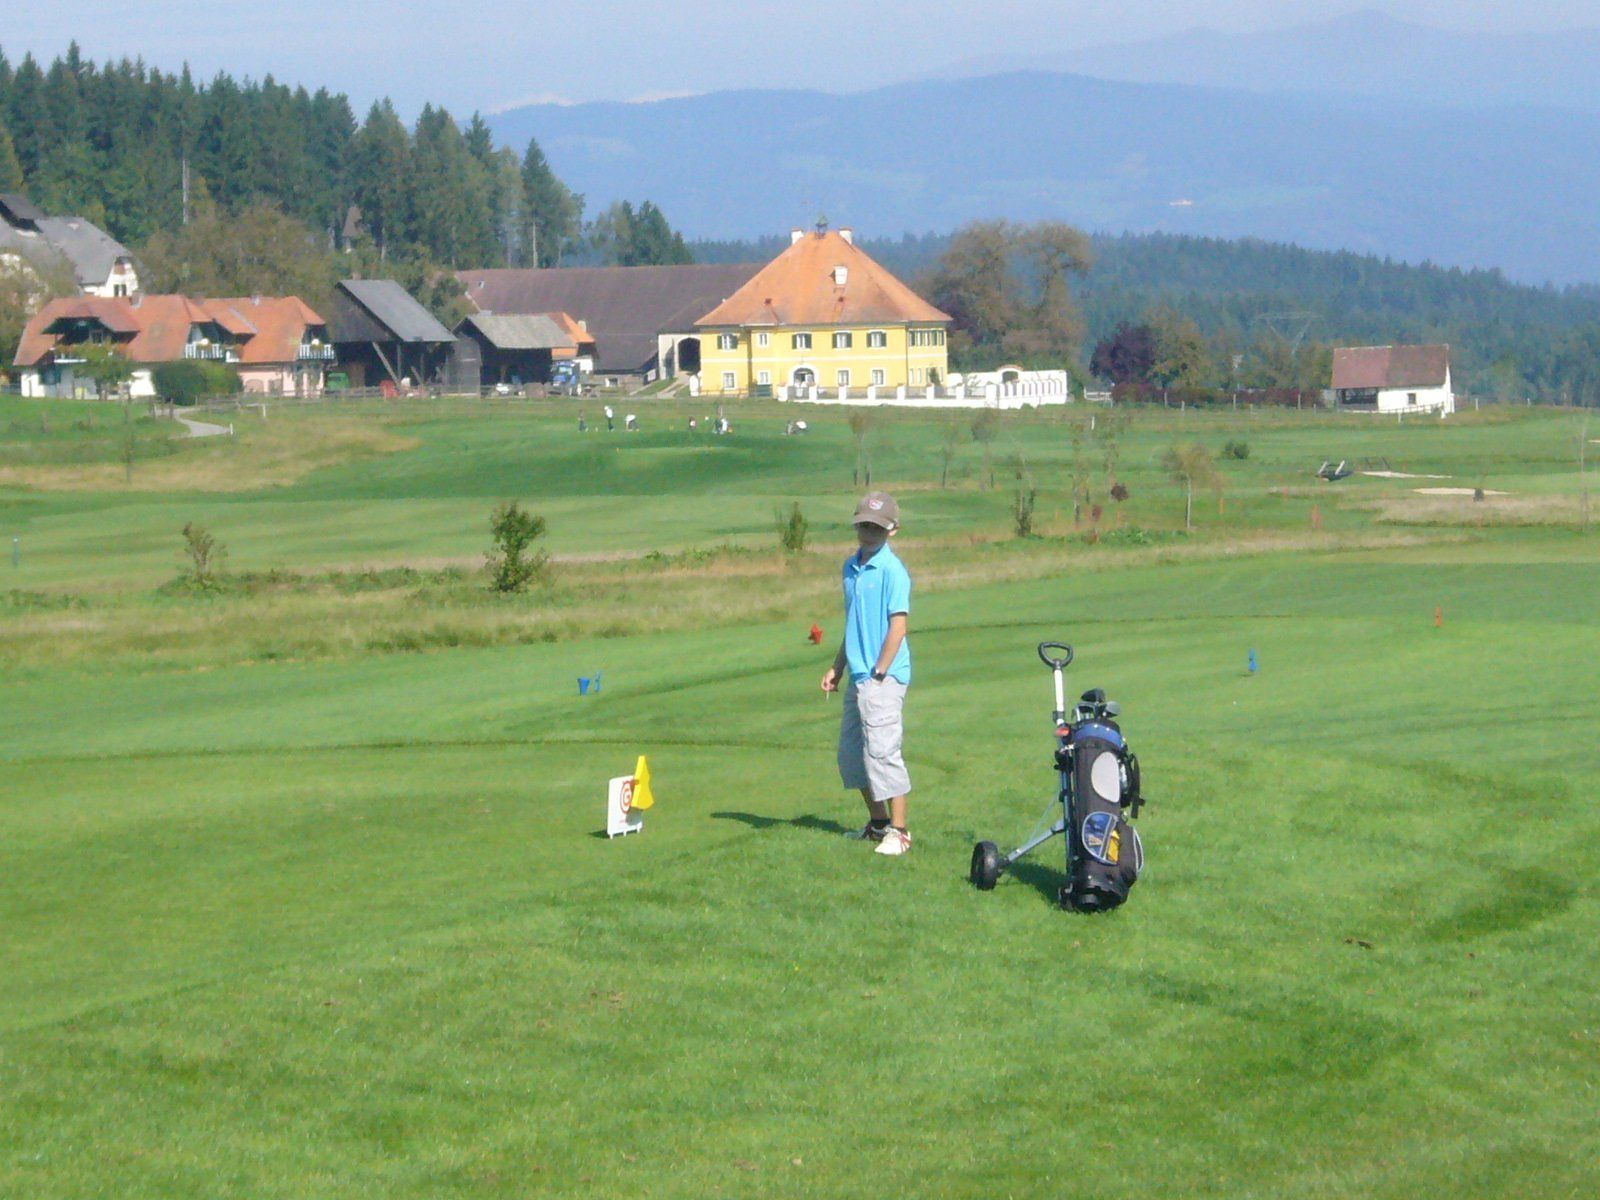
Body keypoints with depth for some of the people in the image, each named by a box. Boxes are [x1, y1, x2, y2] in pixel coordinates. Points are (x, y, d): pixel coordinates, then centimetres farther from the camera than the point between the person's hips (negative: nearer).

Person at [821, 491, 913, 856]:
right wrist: (838, 668, 21)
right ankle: (877, 822, 25)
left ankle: (899, 831, -3)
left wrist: (879, 673, -16)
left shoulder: (892, 570, -12)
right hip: (858, 676, 9)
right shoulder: (851, 567, 13)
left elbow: (898, 625, -15)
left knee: (882, 751, -9)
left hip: (883, 678, -9)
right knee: (851, 752, 14)